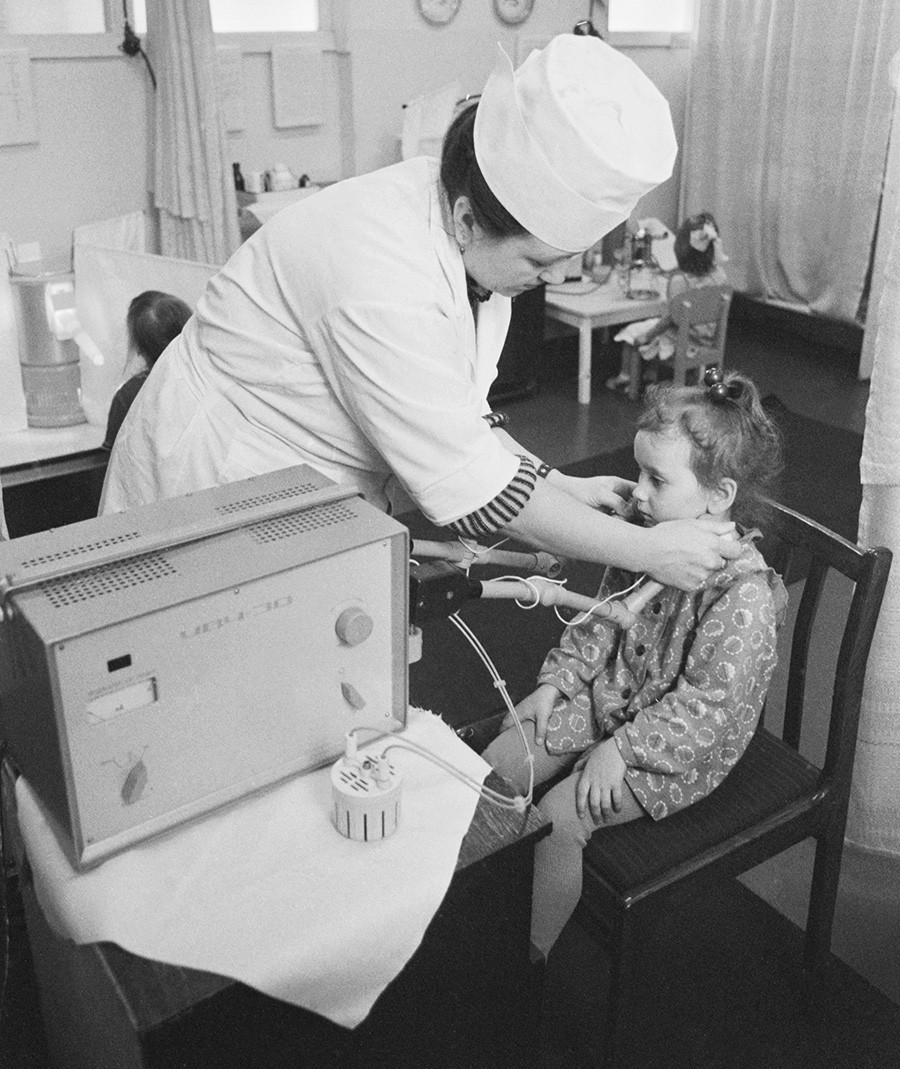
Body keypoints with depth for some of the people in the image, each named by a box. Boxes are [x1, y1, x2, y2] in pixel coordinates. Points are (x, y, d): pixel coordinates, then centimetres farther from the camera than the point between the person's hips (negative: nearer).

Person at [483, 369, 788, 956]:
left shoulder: (744, 592, -27)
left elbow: (709, 704, -25)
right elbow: (600, 620, 10)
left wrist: (621, 751, -25)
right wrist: (556, 680, 0)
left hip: (682, 747, -8)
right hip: (609, 699, 8)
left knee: (558, 817, -20)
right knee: (497, 764, -1)